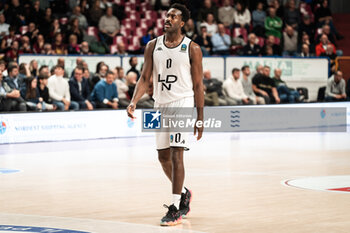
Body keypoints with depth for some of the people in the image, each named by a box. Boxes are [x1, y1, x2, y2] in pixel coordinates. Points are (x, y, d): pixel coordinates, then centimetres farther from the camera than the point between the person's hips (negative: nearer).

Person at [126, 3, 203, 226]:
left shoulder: (192, 48, -4)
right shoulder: (153, 46, 6)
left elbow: (198, 85, -2)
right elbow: (145, 78, 6)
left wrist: (200, 118, -4)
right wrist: (134, 102, -10)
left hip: (182, 103, -5)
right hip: (161, 105, 5)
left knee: (176, 154, -13)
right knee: (163, 156, 11)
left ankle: (176, 208, -10)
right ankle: (183, 193, 35)